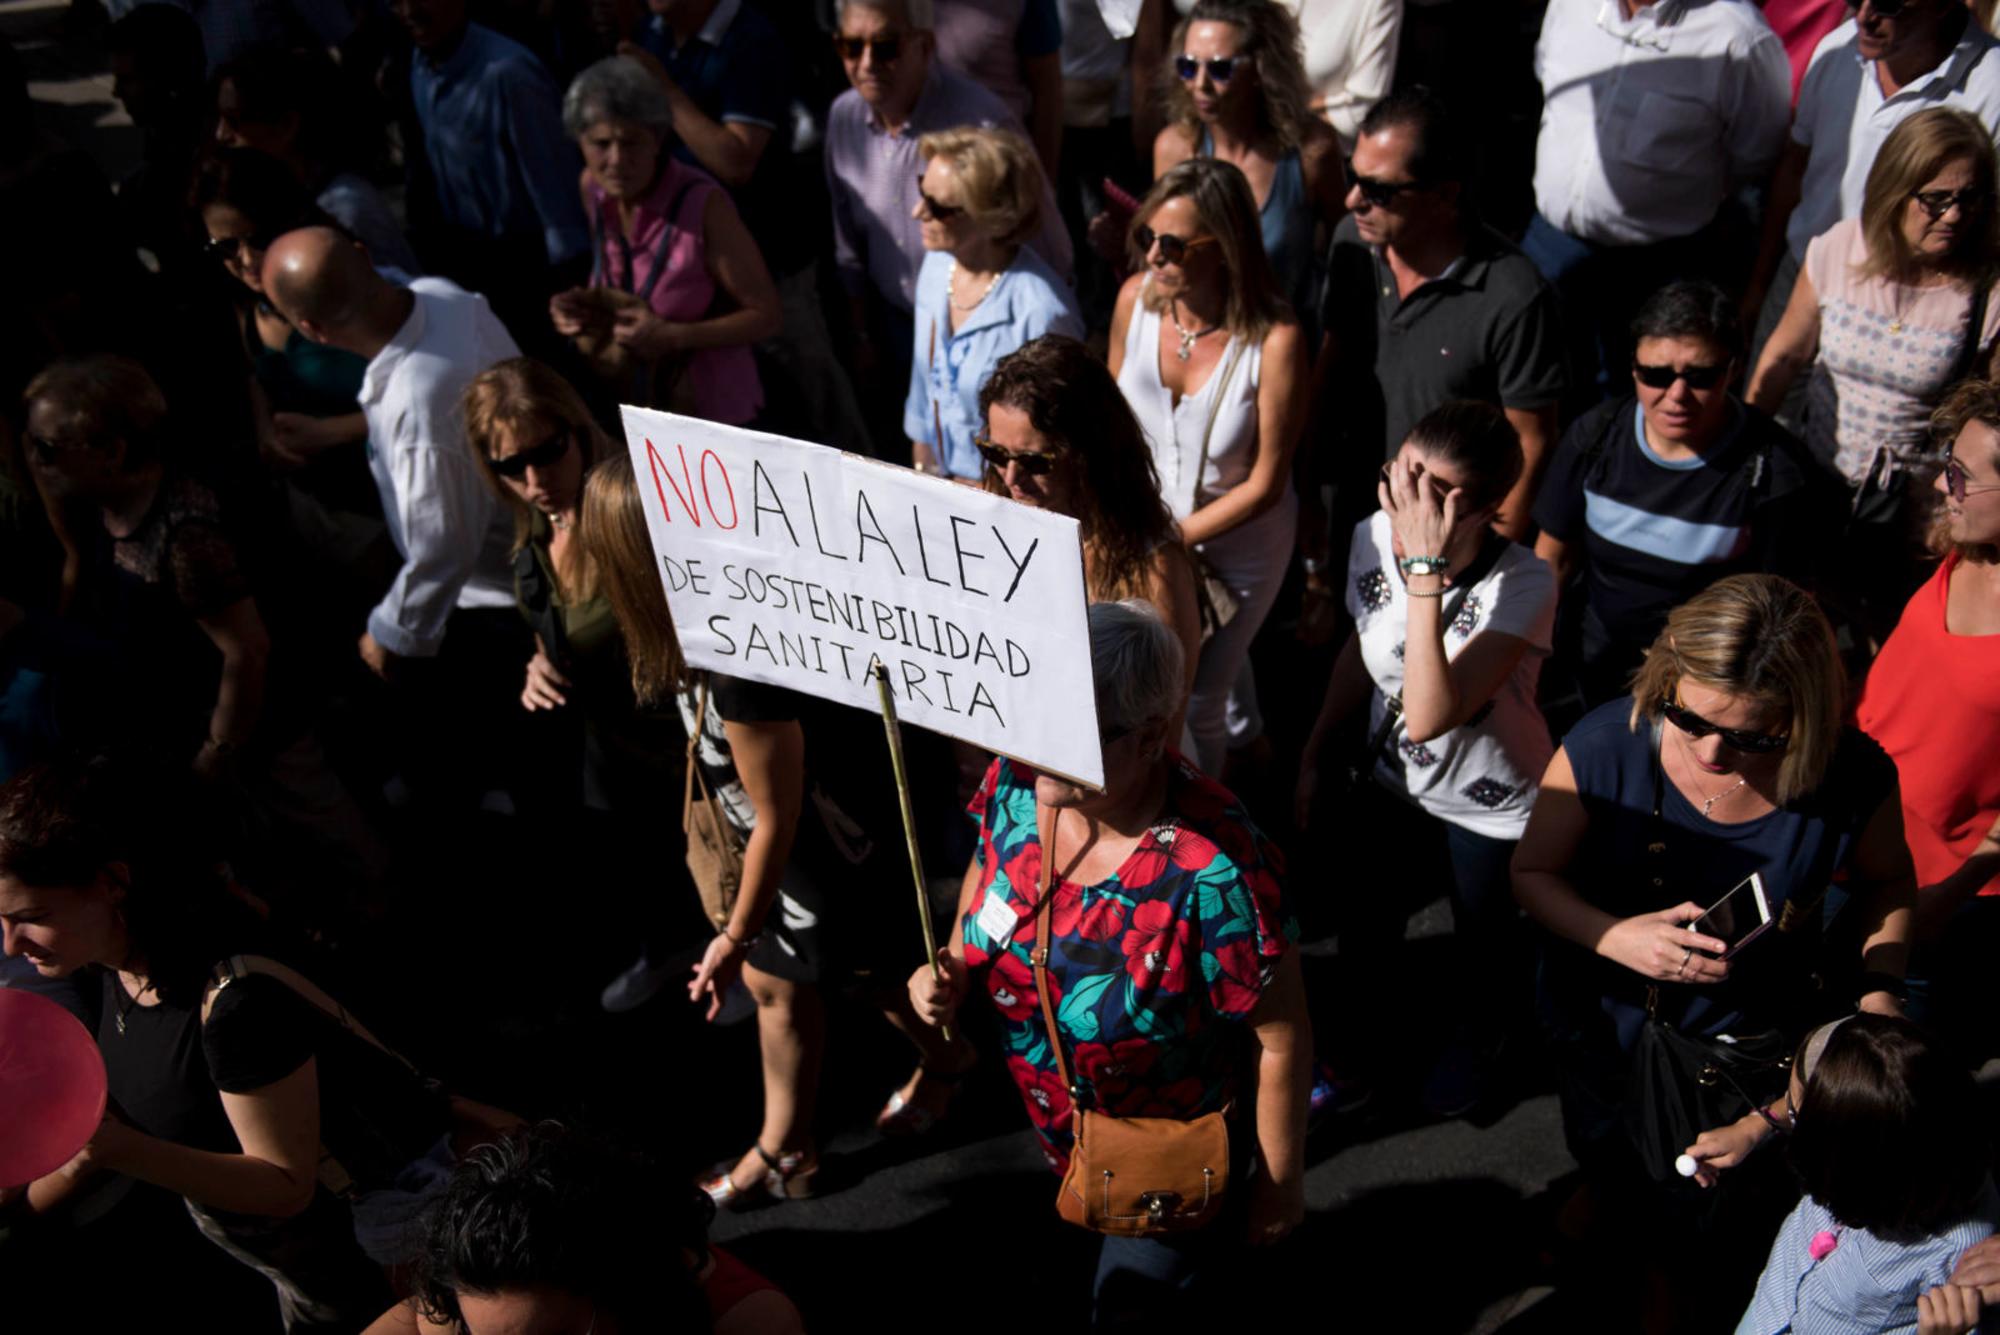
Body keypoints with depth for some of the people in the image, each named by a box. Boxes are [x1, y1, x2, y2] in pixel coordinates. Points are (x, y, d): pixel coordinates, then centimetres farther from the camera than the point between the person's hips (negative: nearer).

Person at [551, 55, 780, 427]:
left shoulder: (702, 203, -20)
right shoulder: (592, 188, -2)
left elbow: (766, 316, -15)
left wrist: (673, 337, -24)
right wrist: (584, 309, -6)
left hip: (709, 411, -5)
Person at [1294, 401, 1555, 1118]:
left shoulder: (1524, 585, -32)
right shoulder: (1374, 537, -17)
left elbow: (1430, 715, -43)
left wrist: (1428, 571, -45)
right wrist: (1314, 753, 9)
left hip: (1492, 808, -4)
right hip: (1390, 780, 4)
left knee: (1482, 944, 17)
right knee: (1363, 925, 18)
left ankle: (1478, 1035, 53)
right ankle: (1367, 1031, 51)